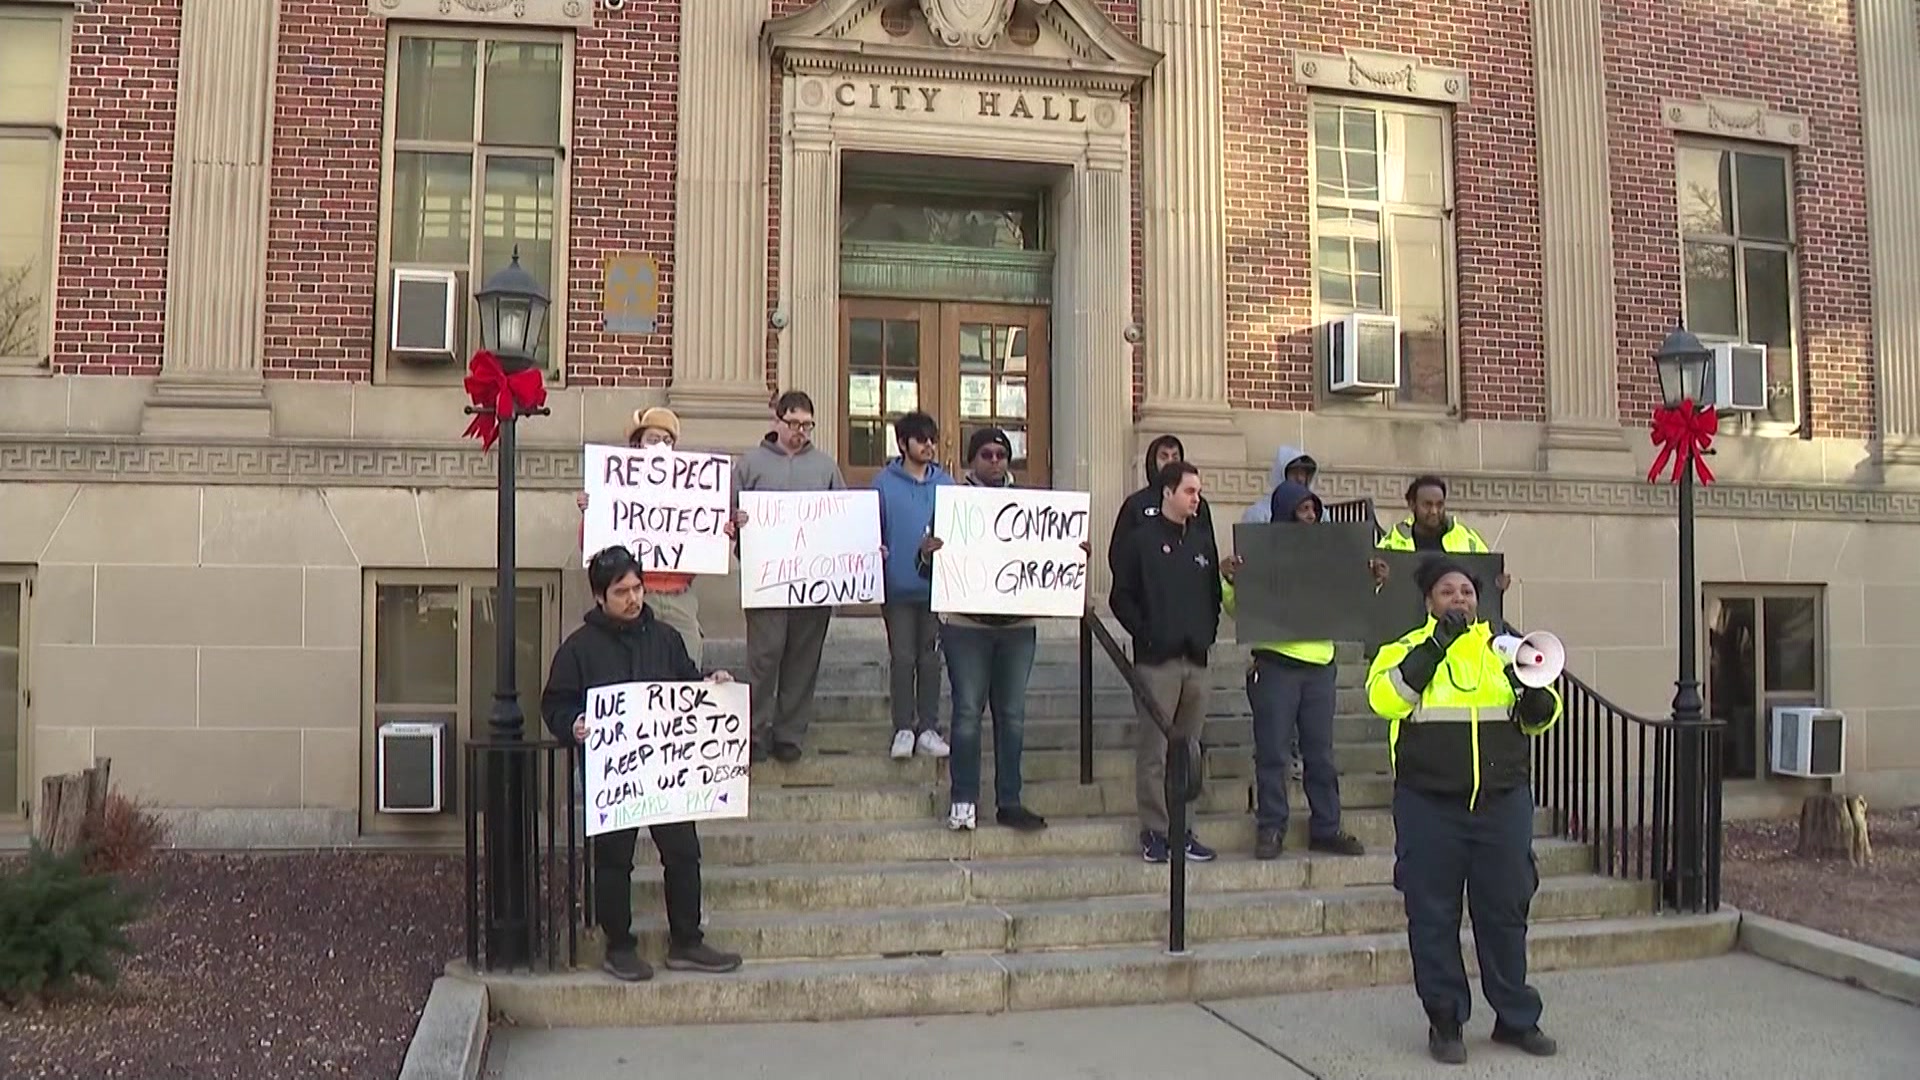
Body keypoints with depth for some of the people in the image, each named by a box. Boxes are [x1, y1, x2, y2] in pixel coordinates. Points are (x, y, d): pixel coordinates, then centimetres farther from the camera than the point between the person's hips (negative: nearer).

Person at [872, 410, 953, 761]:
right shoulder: (885, 483, -2)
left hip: (936, 584, 2)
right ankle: (903, 728, 14)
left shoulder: (945, 483, 5)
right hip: (898, 586, -2)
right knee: (902, 659, 4)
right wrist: (873, 553, -15)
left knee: (930, 659, 8)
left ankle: (928, 728, 17)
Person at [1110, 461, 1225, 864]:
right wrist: (1146, 633, -9)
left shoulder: (1202, 540, 15)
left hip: (1197, 659, 5)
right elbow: (1121, 597, -3)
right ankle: (1154, 830, 4)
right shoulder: (1141, 539, -1)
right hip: (1157, 659, -5)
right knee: (1153, 750, -4)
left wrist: (1208, 632, 5)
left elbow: (1213, 593, 18)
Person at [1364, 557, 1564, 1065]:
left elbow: (1541, 717, 14)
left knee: (1505, 910, 8)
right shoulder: (1406, 649, 5)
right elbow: (1385, 698, -15)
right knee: (1433, 916, 3)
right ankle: (1445, 1021, 16)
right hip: (1429, 806, -2)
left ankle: (1516, 1018, 23)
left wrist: (1533, 692, -9)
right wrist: (1436, 644, -17)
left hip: (1503, 803, 2)